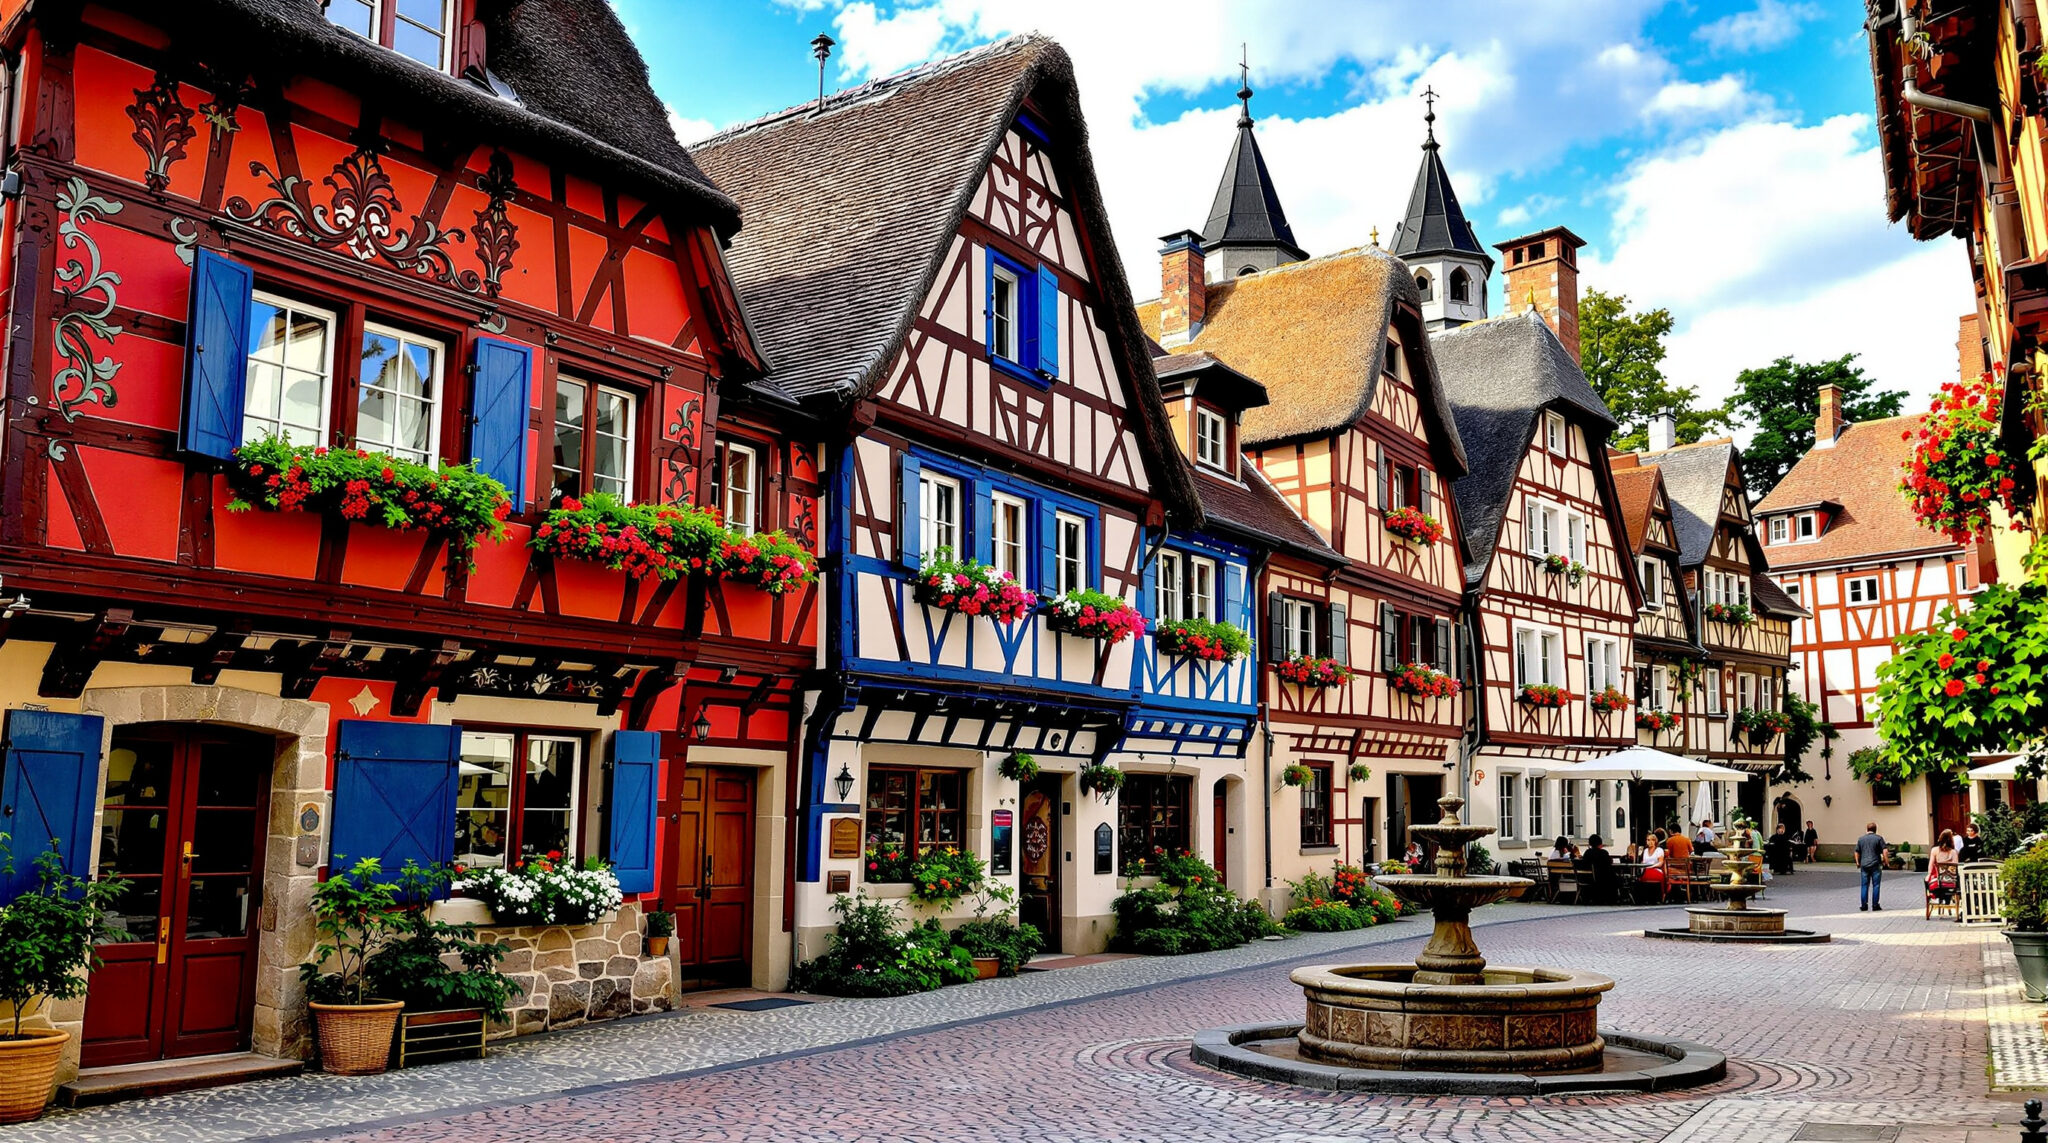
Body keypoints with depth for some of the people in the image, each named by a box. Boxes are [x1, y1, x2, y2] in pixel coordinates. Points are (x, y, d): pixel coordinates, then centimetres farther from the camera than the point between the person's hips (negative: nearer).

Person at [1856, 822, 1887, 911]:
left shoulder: (1861, 839, 8)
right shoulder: (1879, 838, -1)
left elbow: (1857, 852, 13)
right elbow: (1884, 851, -9)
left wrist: (1858, 862, 24)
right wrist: (1885, 861, 1)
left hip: (1864, 865, 2)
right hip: (1875, 865, -2)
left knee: (1864, 886, 6)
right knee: (1876, 885, 3)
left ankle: (1864, 905, 5)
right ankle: (1875, 905, 3)